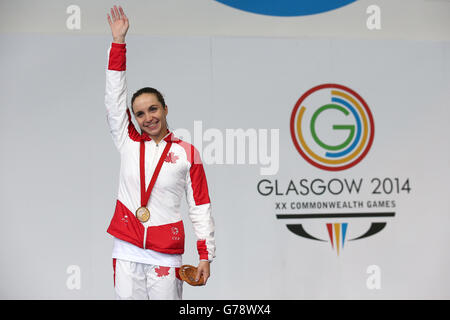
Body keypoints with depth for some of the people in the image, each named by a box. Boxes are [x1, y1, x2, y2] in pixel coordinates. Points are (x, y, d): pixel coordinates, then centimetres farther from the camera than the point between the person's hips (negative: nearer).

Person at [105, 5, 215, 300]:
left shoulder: (187, 153, 3)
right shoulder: (129, 143, 9)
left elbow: (200, 206, 3)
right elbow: (114, 98, 3)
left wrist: (206, 255, -2)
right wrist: (118, 41, 0)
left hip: (166, 255, -2)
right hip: (127, 253, 2)